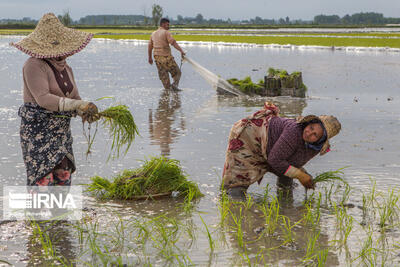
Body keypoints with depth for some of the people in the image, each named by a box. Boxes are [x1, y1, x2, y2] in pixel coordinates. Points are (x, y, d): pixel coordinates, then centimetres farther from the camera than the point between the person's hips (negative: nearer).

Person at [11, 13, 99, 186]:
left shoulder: (65, 68, 10)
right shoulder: (34, 65, -14)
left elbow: (75, 98, 10)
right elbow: (43, 99, -24)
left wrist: (85, 111, -13)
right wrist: (77, 105, -29)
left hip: (61, 131, 8)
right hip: (37, 131, -7)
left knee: (63, 179, 8)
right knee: (42, 180, -9)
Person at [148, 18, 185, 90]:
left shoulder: (153, 34, 15)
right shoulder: (166, 32, -7)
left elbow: (150, 46, 22)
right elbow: (173, 43, -19)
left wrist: (150, 57, 32)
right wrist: (181, 51, -27)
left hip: (157, 58, 6)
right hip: (166, 57, -6)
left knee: (163, 75, 9)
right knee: (177, 73, 2)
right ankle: (175, 84, -20)